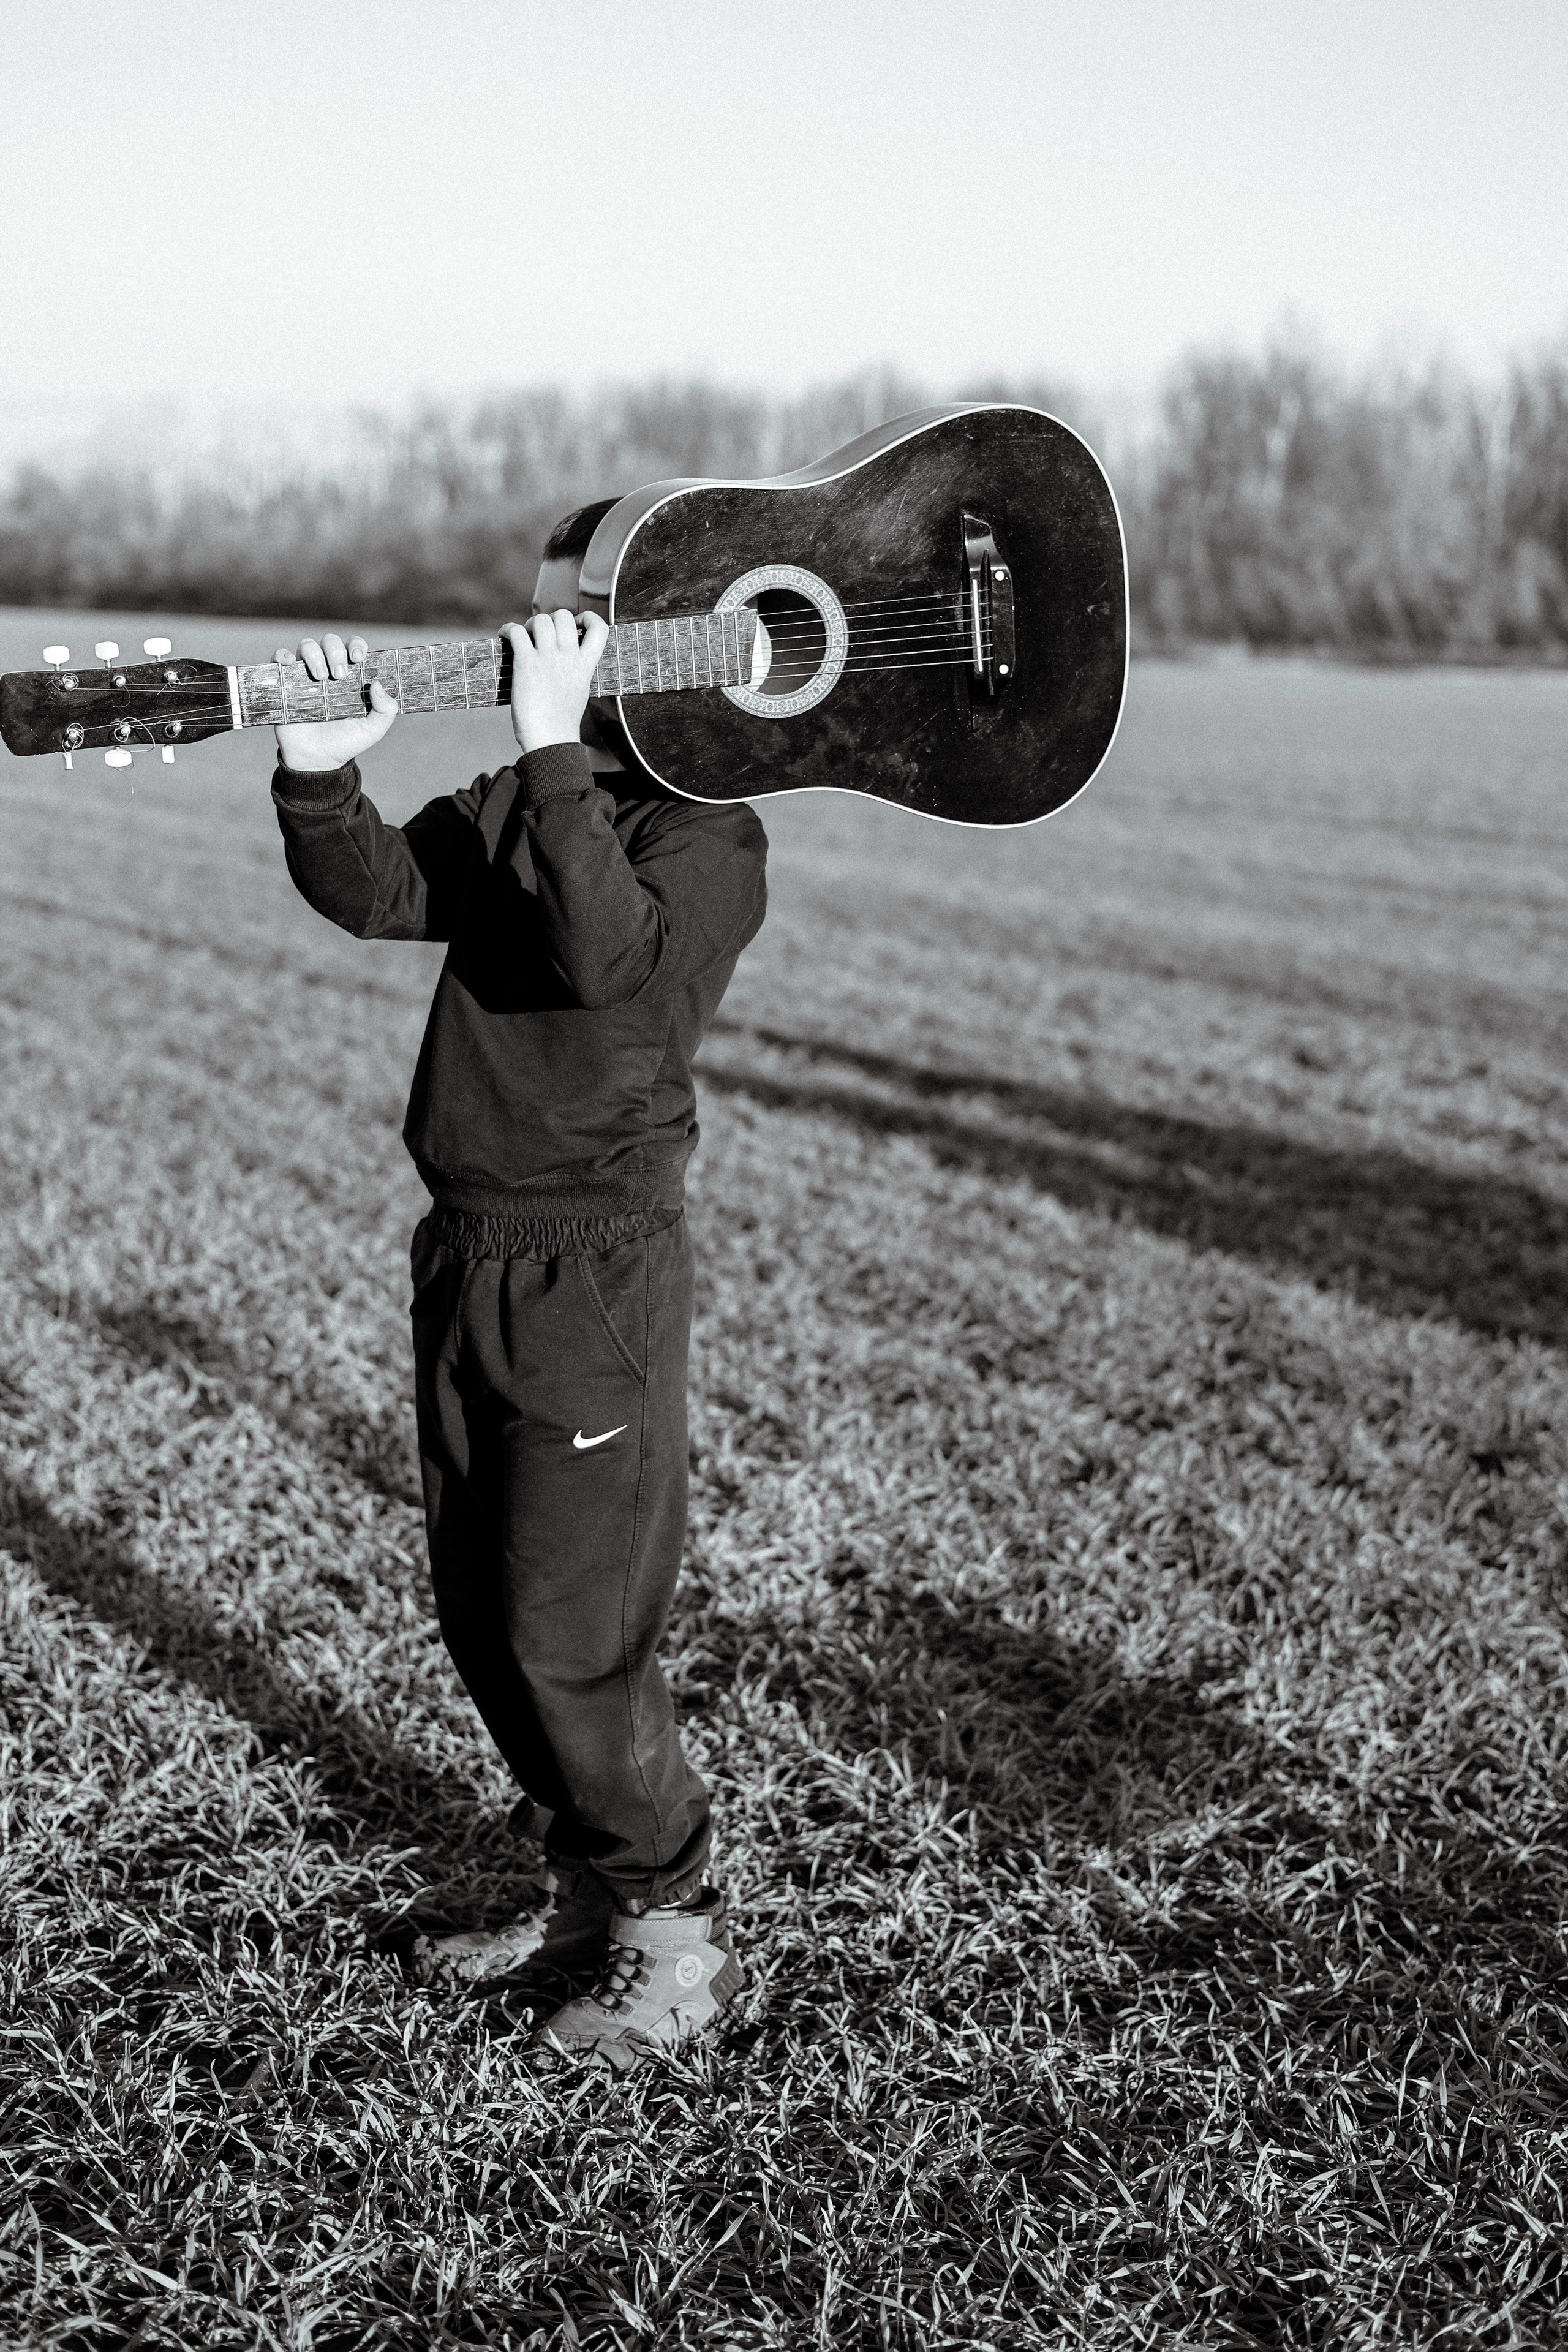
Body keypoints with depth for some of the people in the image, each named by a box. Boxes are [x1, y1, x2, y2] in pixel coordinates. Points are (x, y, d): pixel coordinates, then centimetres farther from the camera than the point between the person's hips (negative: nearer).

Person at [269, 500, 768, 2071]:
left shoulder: (708, 830, -9)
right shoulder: (512, 806, 12)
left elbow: (608, 951, -29)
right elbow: (376, 894, -2)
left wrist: (553, 749, -30)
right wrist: (322, 776, -18)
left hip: (593, 1267, -8)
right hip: (465, 1249, 8)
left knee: (566, 1633, -3)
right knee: (478, 1613, 15)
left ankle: (675, 1936, 16)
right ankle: (584, 1887, 32)